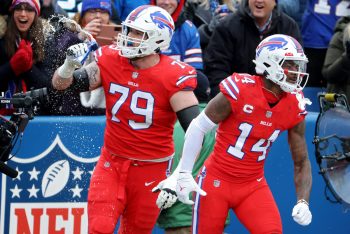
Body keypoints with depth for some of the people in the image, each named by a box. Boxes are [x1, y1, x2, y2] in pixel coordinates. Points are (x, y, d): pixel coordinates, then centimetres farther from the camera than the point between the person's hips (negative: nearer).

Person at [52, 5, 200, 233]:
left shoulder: (172, 78, -17)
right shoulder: (111, 62, -5)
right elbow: (61, 84, 2)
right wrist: (70, 63, -21)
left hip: (151, 170, -2)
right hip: (111, 163, 2)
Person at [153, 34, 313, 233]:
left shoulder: (294, 106, -5)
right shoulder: (239, 91, -19)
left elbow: (301, 162, 3)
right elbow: (198, 127, -8)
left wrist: (303, 202, -11)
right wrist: (184, 174, -8)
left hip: (253, 185, 4)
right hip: (217, 180, -4)